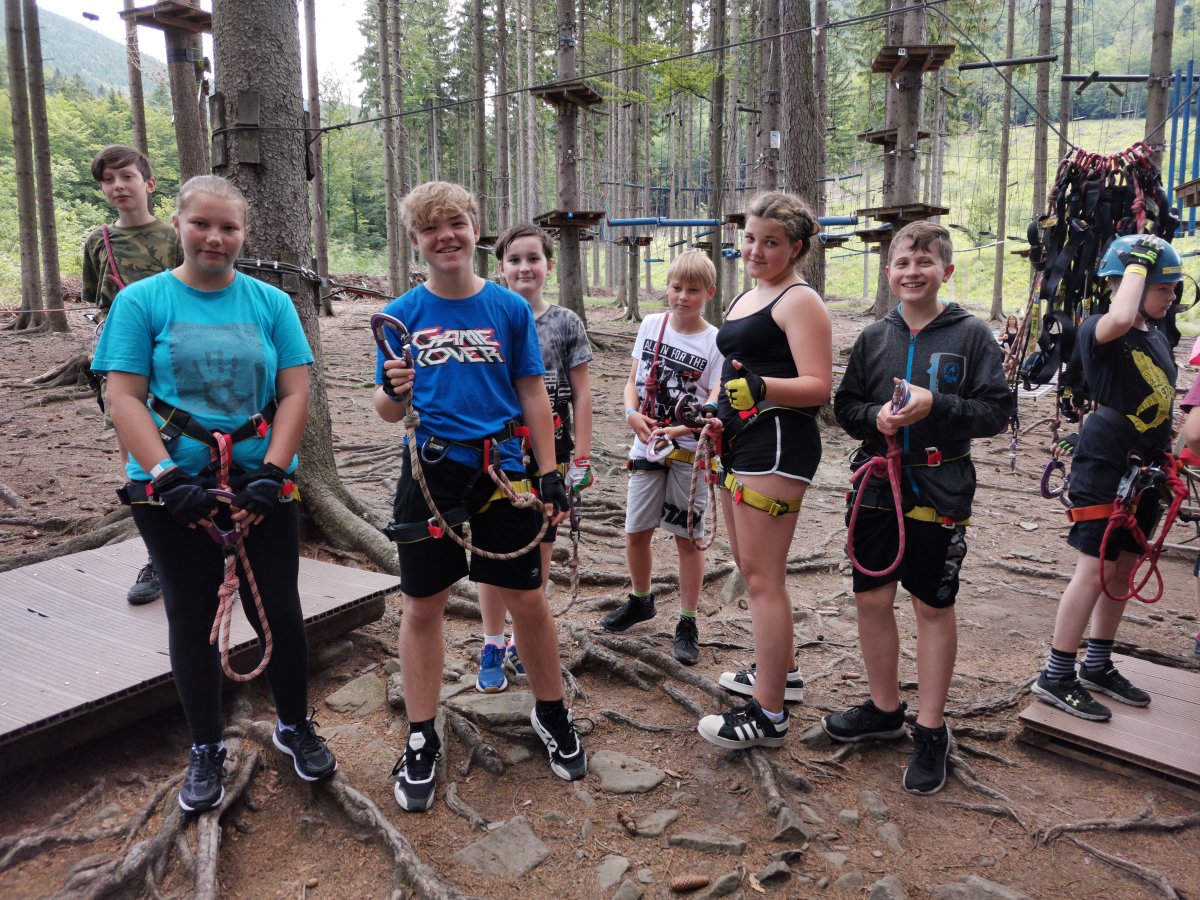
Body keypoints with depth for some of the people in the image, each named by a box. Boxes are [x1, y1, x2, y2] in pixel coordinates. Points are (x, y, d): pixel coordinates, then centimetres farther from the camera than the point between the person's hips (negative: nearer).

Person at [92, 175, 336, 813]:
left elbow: (295, 393, -2)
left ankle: (295, 725, 29)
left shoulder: (271, 303, 2)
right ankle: (205, 749, 28)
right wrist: (168, 477, -17)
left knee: (278, 610, 6)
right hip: (173, 491, 0)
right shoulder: (141, 301, -1)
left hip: (262, 487, 1)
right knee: (191, 616, 10)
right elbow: (124, 398, -6)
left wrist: (270, 474, -13)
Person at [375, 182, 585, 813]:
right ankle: (422, 742, 24)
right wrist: (394, 392, -19)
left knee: (527, 599, 6)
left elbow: (534, 396, 4)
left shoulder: (510, 308, 1)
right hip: (430, 470, 1)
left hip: (502, 466, 0)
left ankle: (552, 714, 29)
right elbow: (388, 411, 4)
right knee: (422, 606, 7)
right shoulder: (402, 314, 2)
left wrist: (550, 476, -1)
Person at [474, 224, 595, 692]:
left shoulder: (567, 323, 1)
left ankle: (522, 642, 25)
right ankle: (492, 648, 18)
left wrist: (582, 459, -2)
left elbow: (581, 394, 2)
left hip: (548, 453, 0)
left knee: (539, 552, 8)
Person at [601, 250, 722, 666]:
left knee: (687, 537, 4)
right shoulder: (651, 325, 5)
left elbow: (715, 403, -12)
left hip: (689, 450, -3)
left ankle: (687, 624, 17)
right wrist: (632, 413, -10)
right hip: (646, 445, 4)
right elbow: (633, 381, 9)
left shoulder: (715, 342, -7)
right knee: (636, 532, 12)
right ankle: (641, 599, 37)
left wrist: (683, 429, -28)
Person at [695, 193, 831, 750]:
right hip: (740, 443, 10)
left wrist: (761, 387, -32)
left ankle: (768, 716, 0)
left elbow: (818, 386, -18)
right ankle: (780, 671, 34)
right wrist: (716, 413, 16)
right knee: (751, 567, 17)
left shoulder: (800, 300, -9)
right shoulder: (745, 297, 19)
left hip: (777, 446, -10)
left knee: (761, 574, -8)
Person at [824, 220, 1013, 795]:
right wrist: (874, 417, -11)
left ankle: (931, 731, 22)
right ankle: (884, 709, 31)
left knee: (933, 607, 7)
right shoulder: (874, 337, 6)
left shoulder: (970, 335, -4)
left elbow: (997, 411, -7)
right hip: (877, 487, 4)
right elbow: (845, 405, 10)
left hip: (939, 493, -3)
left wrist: (936, 406, -21)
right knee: (871, 599, 10)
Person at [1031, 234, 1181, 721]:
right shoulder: (1098, 330, -13)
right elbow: (1120, 320, -38)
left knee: (1123, 569, 13)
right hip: (1102, 467, -9)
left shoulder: (1159, 339, 14)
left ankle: (1097, 665, 27)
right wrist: (1139, 260, -23)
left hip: (1143, 471, 9)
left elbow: (1162, 407, 21)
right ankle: (1056, 676, 3)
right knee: (1095, 569, -7)